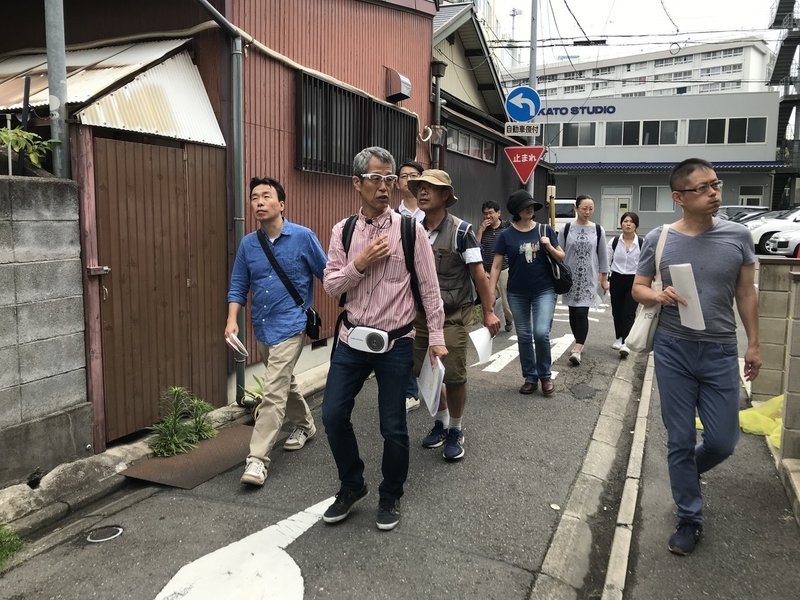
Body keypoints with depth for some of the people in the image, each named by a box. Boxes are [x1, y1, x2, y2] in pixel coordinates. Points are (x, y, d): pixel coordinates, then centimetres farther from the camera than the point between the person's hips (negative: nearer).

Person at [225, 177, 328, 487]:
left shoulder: (303, 237, -9)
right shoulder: (247, 244, 3)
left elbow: (327, 275, -1)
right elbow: (238, 286, 7)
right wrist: (232, 320, -6)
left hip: (290, 325, -6)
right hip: (262, 326, 6)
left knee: (274, 391, -12)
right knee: (284, 382, 22)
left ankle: (258, 458, -8)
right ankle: (304, 424, 45)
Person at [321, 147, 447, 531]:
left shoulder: (410, 229, -7)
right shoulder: (342, 232, 2)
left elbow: (429, 287, -4)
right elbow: (331, 286, 1)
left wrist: (436, 337, -5)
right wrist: (360, 264, -15)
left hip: (396, 343, -3)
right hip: (352, 339, 3)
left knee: (393, 427, 5)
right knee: (333, 415, 4)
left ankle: (390, 497, 29)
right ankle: (351, 486, 29)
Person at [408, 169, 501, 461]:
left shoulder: (461, 230, -10)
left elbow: (479, 274, -9)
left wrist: (488, 311, -9)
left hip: (454, 315, -4)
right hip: (421, 314, 5)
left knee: (454, 376, -6)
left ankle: (456, 431, 18)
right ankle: (440, 422, 34)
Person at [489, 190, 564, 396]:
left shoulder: (544, 230, 0)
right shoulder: (506, 235, -3)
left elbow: (561, 258, 7)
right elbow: (496, 266, -2)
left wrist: (549, 247, -13)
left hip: (544, 290, -1)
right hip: (517, 293, 1)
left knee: (541, 333, -14)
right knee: (524, 336, 9)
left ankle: (545, 374, 9)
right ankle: (530, 377, 24)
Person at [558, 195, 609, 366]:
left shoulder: (598, 230, 0)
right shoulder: (566, 229, -1)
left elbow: (603, 256, 6)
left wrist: (604, 278, 7)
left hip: (589, 278, -1)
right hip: (570, 277, 2)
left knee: (582, 312, -12)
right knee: (573, 312, 8)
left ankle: (577, 349, -15)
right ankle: (579, 343, 26)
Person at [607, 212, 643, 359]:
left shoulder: (642, 243, -4)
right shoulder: (614, 242, 0)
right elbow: (606, 262, 5)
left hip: (634, 281, -2)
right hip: (617, 280, 2)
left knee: (629, 313, -10)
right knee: (617, 312, 12)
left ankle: (625, 343, -15)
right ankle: (619, 338, 31)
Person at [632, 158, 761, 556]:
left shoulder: (738, 236, -2)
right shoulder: (658, 240, -4)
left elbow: (746, 293, 6)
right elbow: (637, 289, 5)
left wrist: (753, 344, 5)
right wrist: (659, 296, -18)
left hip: (720, 351, 1)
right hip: (673, 351, -1)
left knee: (722, 442, 7)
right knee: (680, 441, 8)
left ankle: (687, 472, 41)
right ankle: (690, 519, 25)